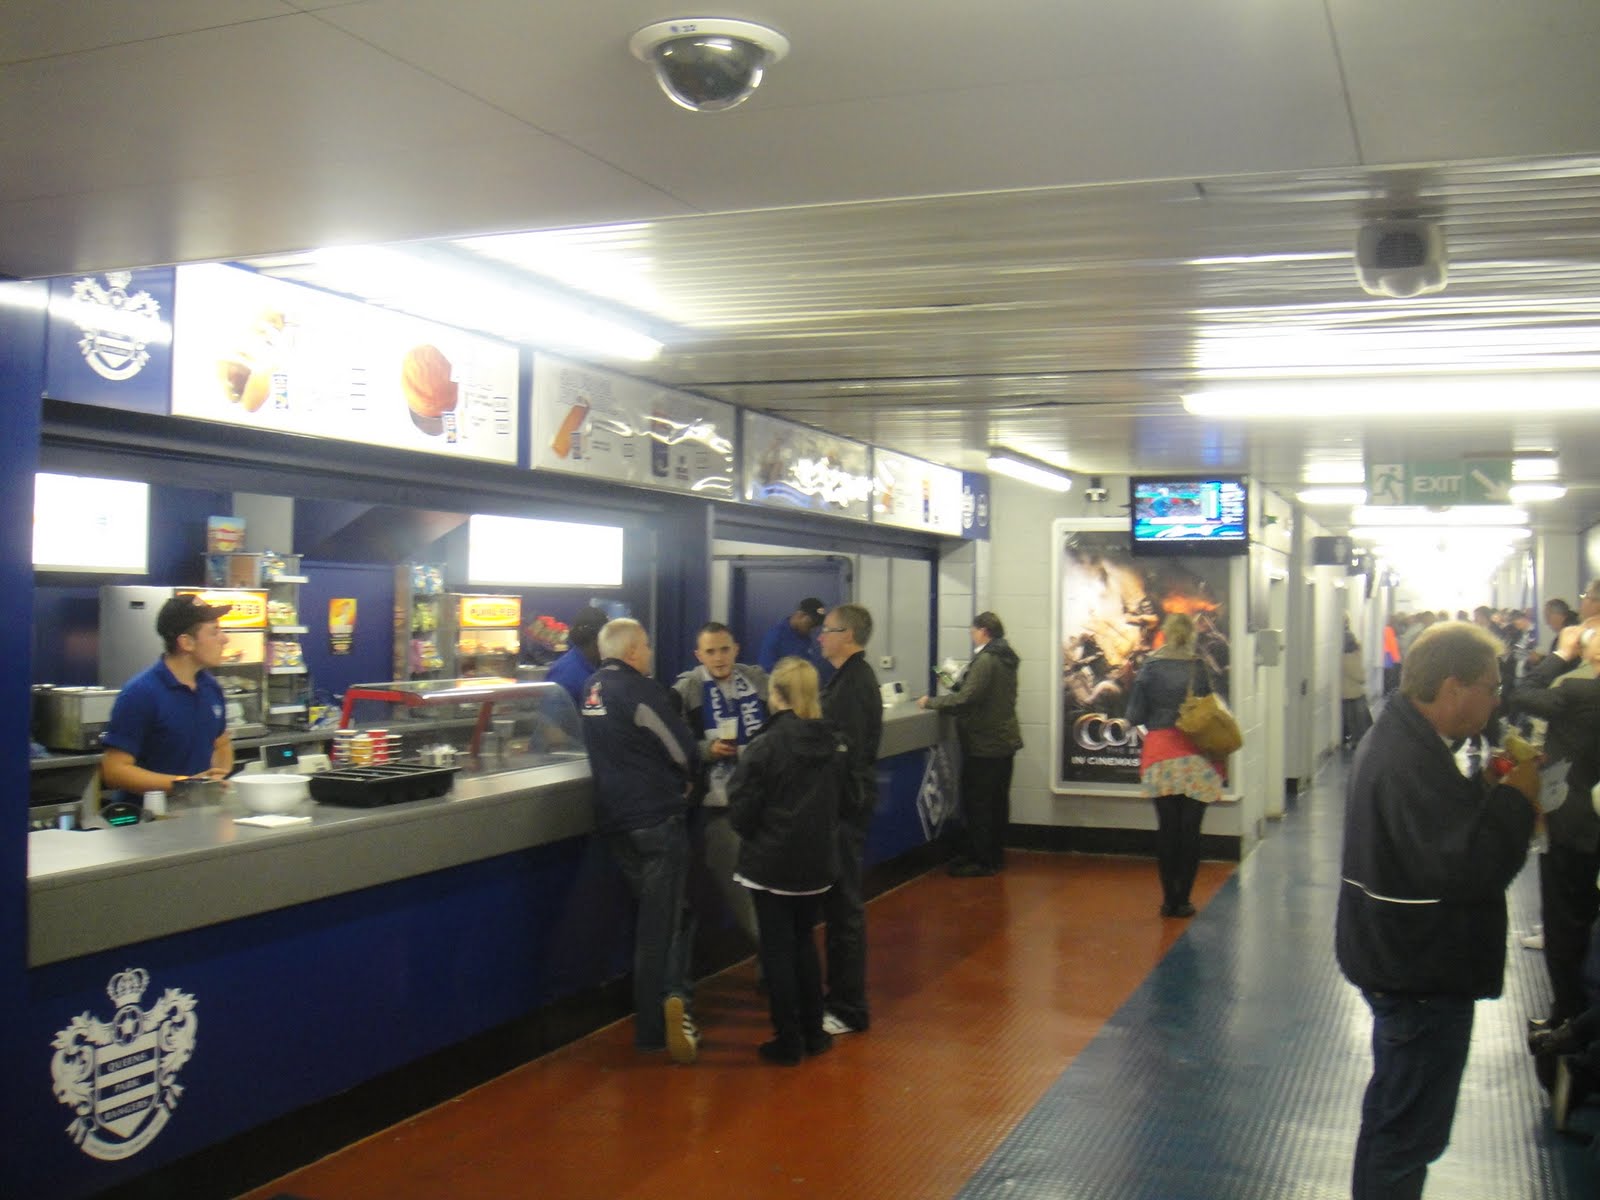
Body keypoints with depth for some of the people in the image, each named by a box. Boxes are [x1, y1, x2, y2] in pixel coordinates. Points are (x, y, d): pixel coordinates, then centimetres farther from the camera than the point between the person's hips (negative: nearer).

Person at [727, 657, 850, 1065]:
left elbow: (740, 811, -14)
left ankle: (788, 1041, 11)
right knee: (805, 942, 20)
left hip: (771, 863, -5)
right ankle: (813, 1032, 25)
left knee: (777, 949, 6)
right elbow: (841, 799, 9)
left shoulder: (765, 747, -18)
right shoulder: (836, 742, -1)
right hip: (818, 862, 5)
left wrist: (755, 836, 6)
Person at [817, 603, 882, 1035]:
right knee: (842, 904, 16)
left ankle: (849, 1010, 5)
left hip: (845, 805, -10)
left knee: (844, 906, -3)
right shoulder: (854, 677, 14)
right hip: (847, 802, 10)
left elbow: (847, 752, -23)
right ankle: (843, 996, 26)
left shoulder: (853, 683, -18)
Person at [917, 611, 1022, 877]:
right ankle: (994, 856, 23)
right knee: (997, 802, 15)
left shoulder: (985, 660, -19)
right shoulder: (1006, 658, 11)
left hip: (984, 745, -10)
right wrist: (957, 684, 18)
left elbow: (966, 700, -25)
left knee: (977, 803, -2)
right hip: (1004, 740, 10)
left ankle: (981, 860, 2)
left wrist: (931, 702, -15)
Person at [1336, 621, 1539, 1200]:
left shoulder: (1397, 737, 6)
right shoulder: (1413, 763, -29)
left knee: (1395, 1114, 27)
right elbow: (1473, 866, -35)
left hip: (1398, 959, 11)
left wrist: (1490, 789, 0)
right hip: (1422, 975, -11)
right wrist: (1514, 797, -21)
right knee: (1410, 1130, 2)